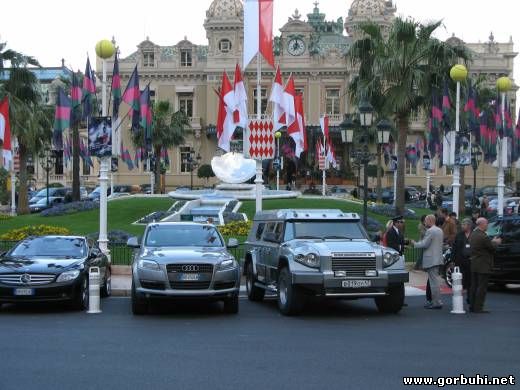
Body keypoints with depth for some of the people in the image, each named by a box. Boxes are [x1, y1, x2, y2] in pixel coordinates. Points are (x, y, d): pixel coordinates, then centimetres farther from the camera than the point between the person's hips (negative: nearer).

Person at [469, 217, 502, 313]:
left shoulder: (473, 234, 10)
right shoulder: (483, 236, -20)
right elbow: (492, 247, -13)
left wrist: (492, 241, 17)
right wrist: (496, 242, 6)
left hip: (474, 265, 9)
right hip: (483, 266, -9)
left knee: (474, 286, 13)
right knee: (482, 287, -4)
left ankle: (472, 306, 17)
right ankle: (478, 308, -5)